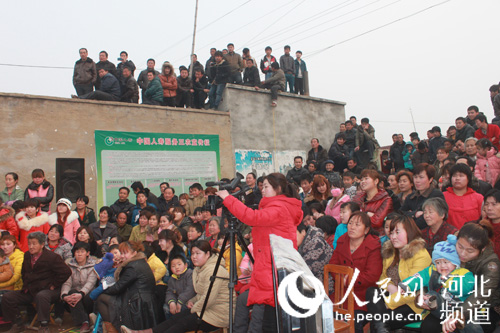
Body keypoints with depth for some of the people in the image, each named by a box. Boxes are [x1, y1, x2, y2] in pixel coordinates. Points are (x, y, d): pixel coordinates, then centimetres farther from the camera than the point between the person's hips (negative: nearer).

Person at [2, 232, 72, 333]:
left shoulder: (52, 257, -14)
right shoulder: (27, 256, 10)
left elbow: (66, 272, -19)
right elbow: (23, 273, 28)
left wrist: (53, 285, -14)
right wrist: (26, 285, 13)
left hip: (47, 290, -8)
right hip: (30, 291, 8)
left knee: (41, 296, -40)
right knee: (7, 297, -3)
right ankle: (18, 324, 11)